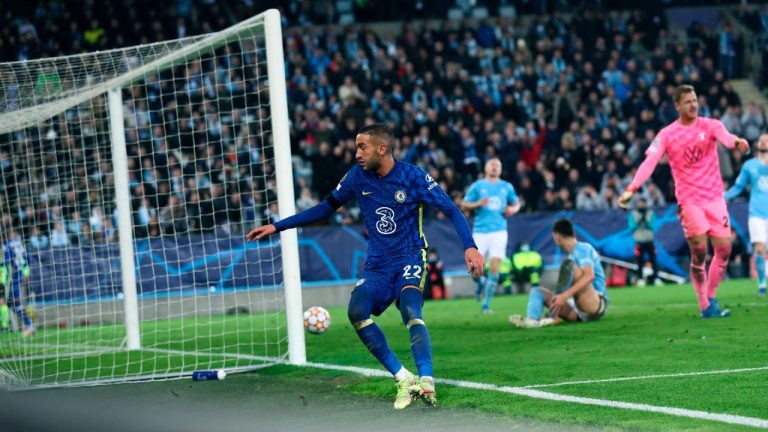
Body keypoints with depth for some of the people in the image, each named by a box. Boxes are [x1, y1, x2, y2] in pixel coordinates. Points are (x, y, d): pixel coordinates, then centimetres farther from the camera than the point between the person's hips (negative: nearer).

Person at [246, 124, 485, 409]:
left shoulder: (413, 177, -10)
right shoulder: (358, 176, 2)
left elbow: (451, 210, -9)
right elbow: (326, 207, 13)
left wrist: (469, 247, -25)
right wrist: (277, 227, 10)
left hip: (410, 257, -4)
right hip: (378, 265, 4)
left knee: (409, 309, -33)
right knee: (356, 311, -24)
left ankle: (426, 381, -40)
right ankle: (403, 380, -20)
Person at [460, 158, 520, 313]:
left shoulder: (507, 187, 11)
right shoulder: (477, 186, 7)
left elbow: (516, 203, 23)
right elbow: (464, 205, 7)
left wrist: (512, 209, 0)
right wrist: (477, 204, -12)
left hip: (499, 232, 0)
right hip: (480, 232, 0)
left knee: (494, 267, -13)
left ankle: (486, 304, -4)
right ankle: (481, 283, 29)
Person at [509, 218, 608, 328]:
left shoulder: (582, 248, -5)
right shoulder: (574, 253, 24)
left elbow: (589, 276, -22)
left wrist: (564, 295, -29)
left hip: (597, 305, -9)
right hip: (581, 313, 9)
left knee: (569, 263, -24)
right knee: (536, 291, 2)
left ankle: (552, 317, -31)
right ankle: (532, 319, -34)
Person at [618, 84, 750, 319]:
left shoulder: (709, 125, 0)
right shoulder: (667, 135, -2)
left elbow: (724, 136, -23)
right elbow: (649, 162, -13)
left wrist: (736, 141, -49)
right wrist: (631, 189, -28)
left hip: (715, 197, 2)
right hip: (689, 200, -2)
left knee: (724, 249, 0)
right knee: (699, 251, -9)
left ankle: (711, 297, 18)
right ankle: (705, 306, 0)